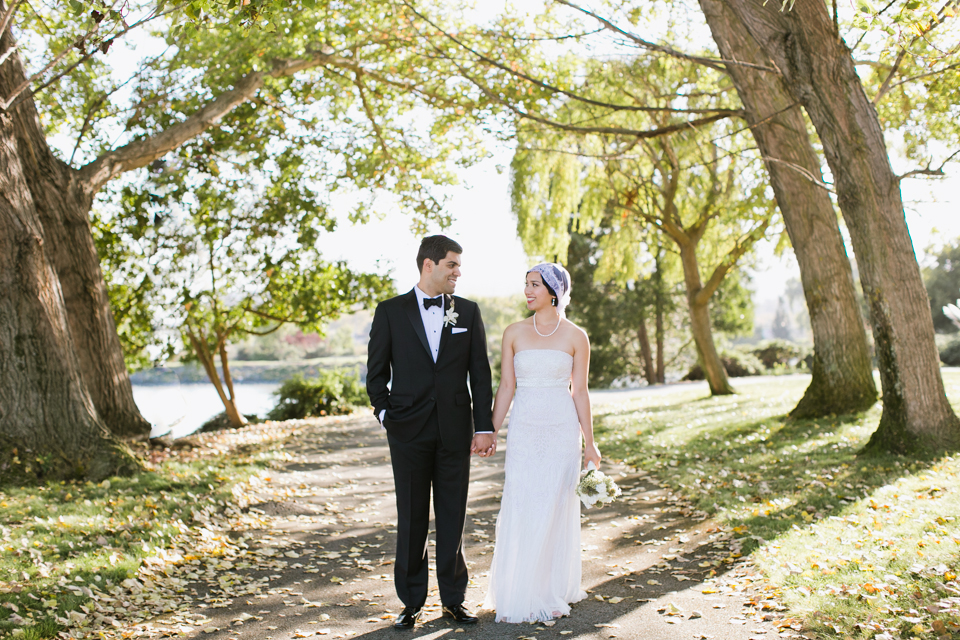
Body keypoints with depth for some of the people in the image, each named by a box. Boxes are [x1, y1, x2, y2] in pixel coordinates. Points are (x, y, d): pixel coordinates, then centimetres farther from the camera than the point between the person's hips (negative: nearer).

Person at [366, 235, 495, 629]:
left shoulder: (468, 312, 5)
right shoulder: (390, 312, 1)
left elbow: (480, 373, 4)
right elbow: (376, 372, 6)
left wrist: (484, 427, -1)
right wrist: (385, 415, -3)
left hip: (455, 430, 1)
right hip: (409, 431, -1)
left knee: (453, 517, 8)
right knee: (411, 519, 6)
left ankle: (453, 599, 20)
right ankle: (412, 602, 17)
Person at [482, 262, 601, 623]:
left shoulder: (575, 337, 1)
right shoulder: (514, 333, 4)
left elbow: (580, 391, 3)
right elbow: (506, 386, 5)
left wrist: (589, 443, 2)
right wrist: (491, 432, 0)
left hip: (561, 429, -1)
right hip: (523, 428, 1)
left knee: (556, 509, 3)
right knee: (519, 509, 0)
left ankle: (553, 592, 19)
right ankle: (519, 595, 13)